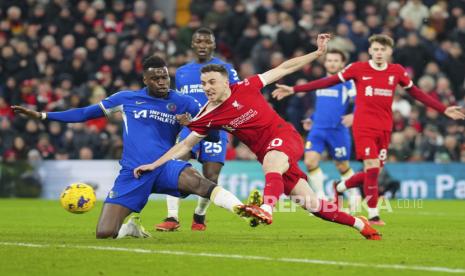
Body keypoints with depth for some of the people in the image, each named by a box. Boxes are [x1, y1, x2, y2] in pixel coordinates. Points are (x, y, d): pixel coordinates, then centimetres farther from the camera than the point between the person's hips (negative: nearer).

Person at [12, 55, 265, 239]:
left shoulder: (183, 104, 7)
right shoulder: (126, 99, 9)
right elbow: (85, 113, 16)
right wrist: (42, 115, 14)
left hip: (164, 166, -1)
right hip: (132, 173, 1)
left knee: (194, 179, -38)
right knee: (104, 234, -12)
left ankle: (242, 209, -52)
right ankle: (131, 228, 21)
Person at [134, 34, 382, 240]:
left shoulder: (246, 88, -5)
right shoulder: (207, 117, 1)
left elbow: (283, 68, 1)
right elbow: (186, 145, 6)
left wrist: (317, 52, 0)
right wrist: (154, 164, -3)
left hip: (285, 138, -3)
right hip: (267, 154, 3)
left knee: (272, 162, -40)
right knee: (311, 204, 0)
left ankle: (266, 208, -65)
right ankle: (360, 224, 17)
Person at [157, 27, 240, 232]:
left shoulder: (224, 69, 5)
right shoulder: (181, 72, 17)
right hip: (189, 127, 3)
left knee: (211, 178, -7)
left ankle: (199, 215, 20)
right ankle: (172, 217, -21)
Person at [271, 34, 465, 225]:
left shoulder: (397, 71, 5)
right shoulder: (358, 69, -4)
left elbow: (416, 93, 16)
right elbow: (328, 82, -1)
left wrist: (444, 110, 15)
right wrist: (293, 90, -4)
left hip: (384, 129, 4)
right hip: (364, 127, -4)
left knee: (373, 172, 5)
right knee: (372, 167, -15)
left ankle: (340, 187, 32)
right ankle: (373, 214, -3)